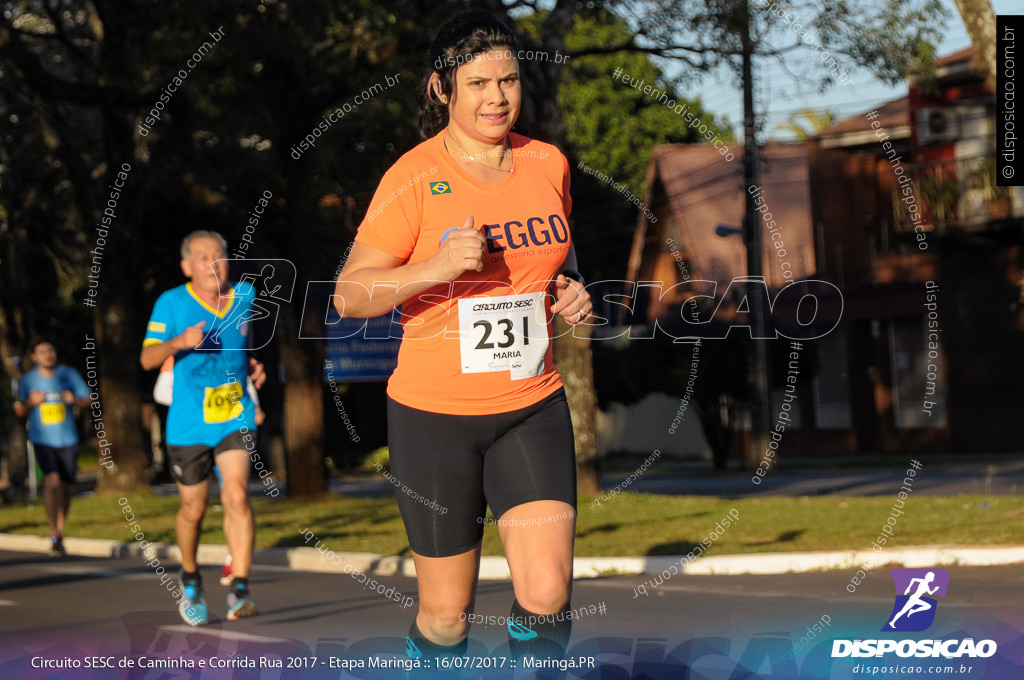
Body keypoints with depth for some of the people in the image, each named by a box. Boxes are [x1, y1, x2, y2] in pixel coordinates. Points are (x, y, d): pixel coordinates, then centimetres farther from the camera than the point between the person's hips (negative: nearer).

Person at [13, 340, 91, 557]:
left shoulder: (68, 374, 2)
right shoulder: (27, 380, 0)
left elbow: (87, 400, 7)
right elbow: (19, 412, 7)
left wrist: (74, 399, -15)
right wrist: (31, 403, -15)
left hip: (67, 439, 2)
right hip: (42, 439, -2)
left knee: (65, 487, 7)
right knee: (52, 481, -21)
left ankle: (60, 534, 26)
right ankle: (54, 534, -17)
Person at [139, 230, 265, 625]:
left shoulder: (243, 295, 5)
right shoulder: (171, 303, -6)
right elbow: (147, 359, -12)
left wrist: (251, 366, 8)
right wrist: (178, 342, -30)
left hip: (236, 418, 2)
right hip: (189, 425, -1)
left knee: (237, 495, -17)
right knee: (193, 508, 8)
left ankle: (239, 592, -18)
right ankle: (190, 579, 36)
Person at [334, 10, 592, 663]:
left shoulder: (548, 163, 6)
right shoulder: (414, 177, -8)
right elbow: (349, 295, -9)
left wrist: (571, 291, 2)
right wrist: (437, 266, -24)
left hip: (533, 407, 3)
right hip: (435, 413, -3)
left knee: (548, 593, -13)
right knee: (446, 613, 6)